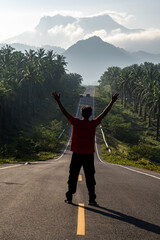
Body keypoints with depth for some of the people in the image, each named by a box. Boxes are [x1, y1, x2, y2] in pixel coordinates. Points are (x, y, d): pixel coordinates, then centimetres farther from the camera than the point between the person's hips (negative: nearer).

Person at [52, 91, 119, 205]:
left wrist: (58, 101, 2)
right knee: (90, 177, 4)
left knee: (73, 176, 9)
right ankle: (92, 199, 3)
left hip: (76, 154, 1)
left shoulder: (76, 122, -5)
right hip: (89, 155, -1)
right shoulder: (93, 124, -7)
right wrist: (112, 102, -1)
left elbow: (65, 112, -3)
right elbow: (104, 113, -4)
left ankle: (69, 197, 11)